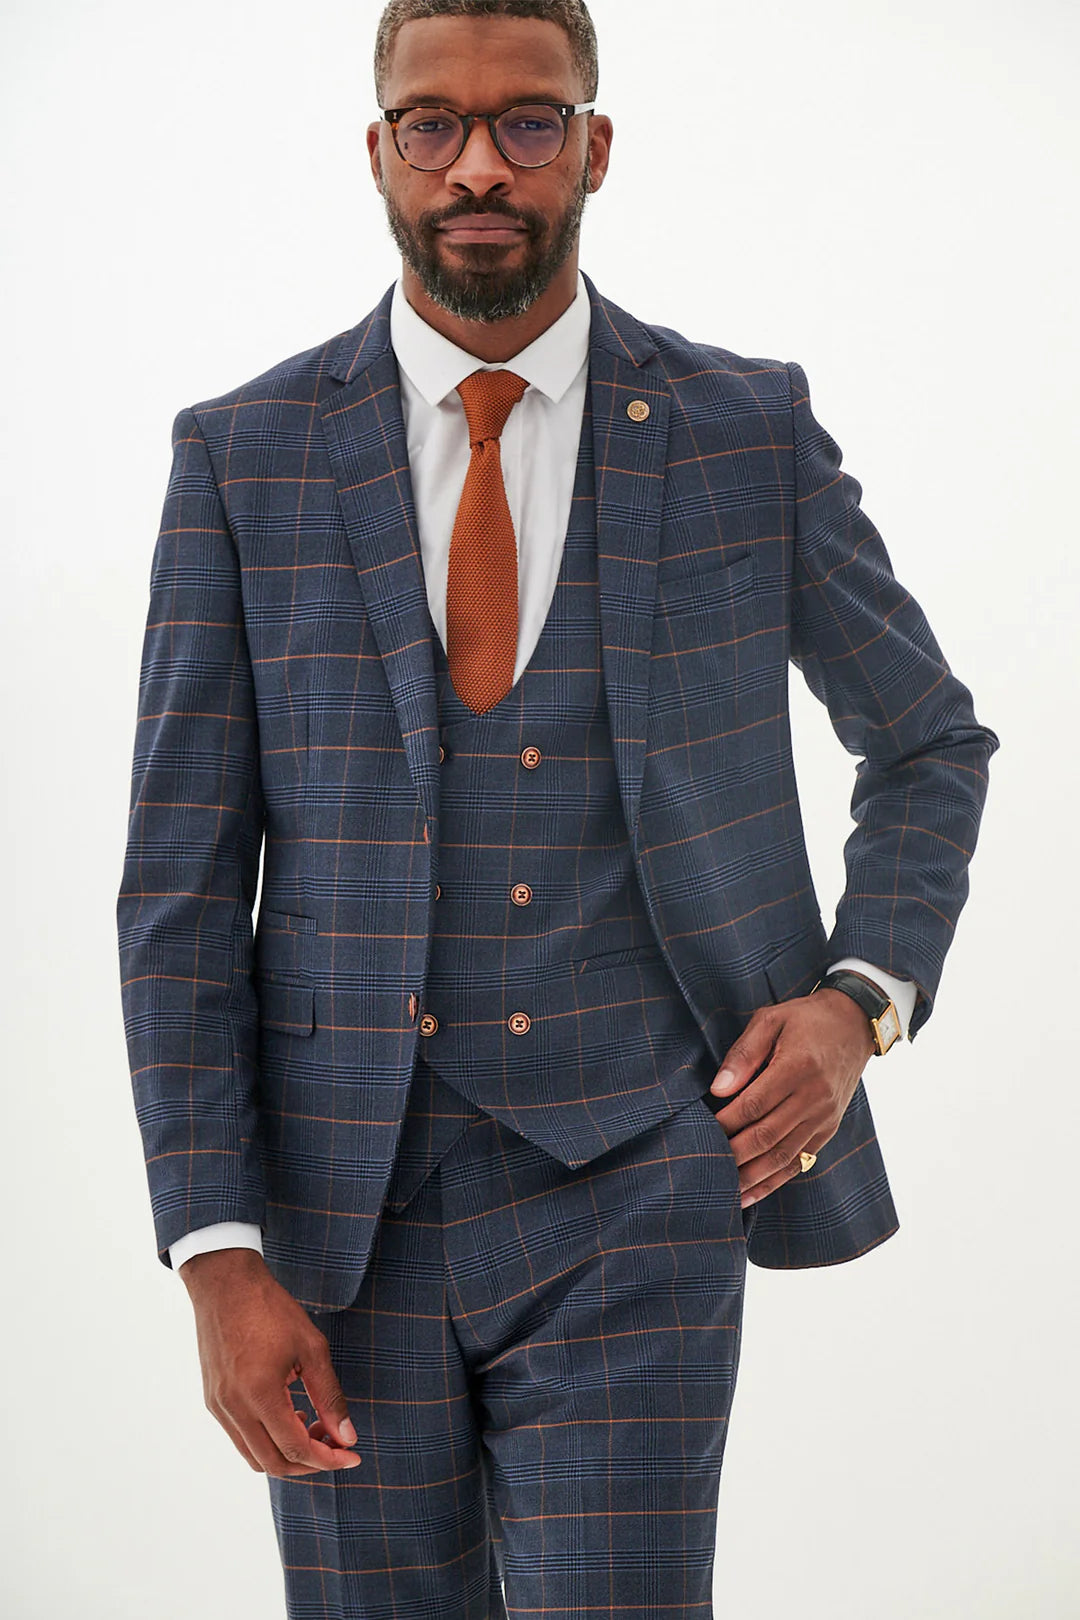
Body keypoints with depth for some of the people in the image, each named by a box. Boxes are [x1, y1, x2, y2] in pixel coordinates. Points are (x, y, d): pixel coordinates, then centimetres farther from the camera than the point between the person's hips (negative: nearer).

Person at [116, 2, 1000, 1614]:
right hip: (351, 1206, 1)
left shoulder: (748, 433, -1)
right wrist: (218, 1257, -9)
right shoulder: (245, 456, -1)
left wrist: (863, 1001, -4)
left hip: (631, 1194, -1)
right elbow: (180, 882, -2)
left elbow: (929, 744, 14)